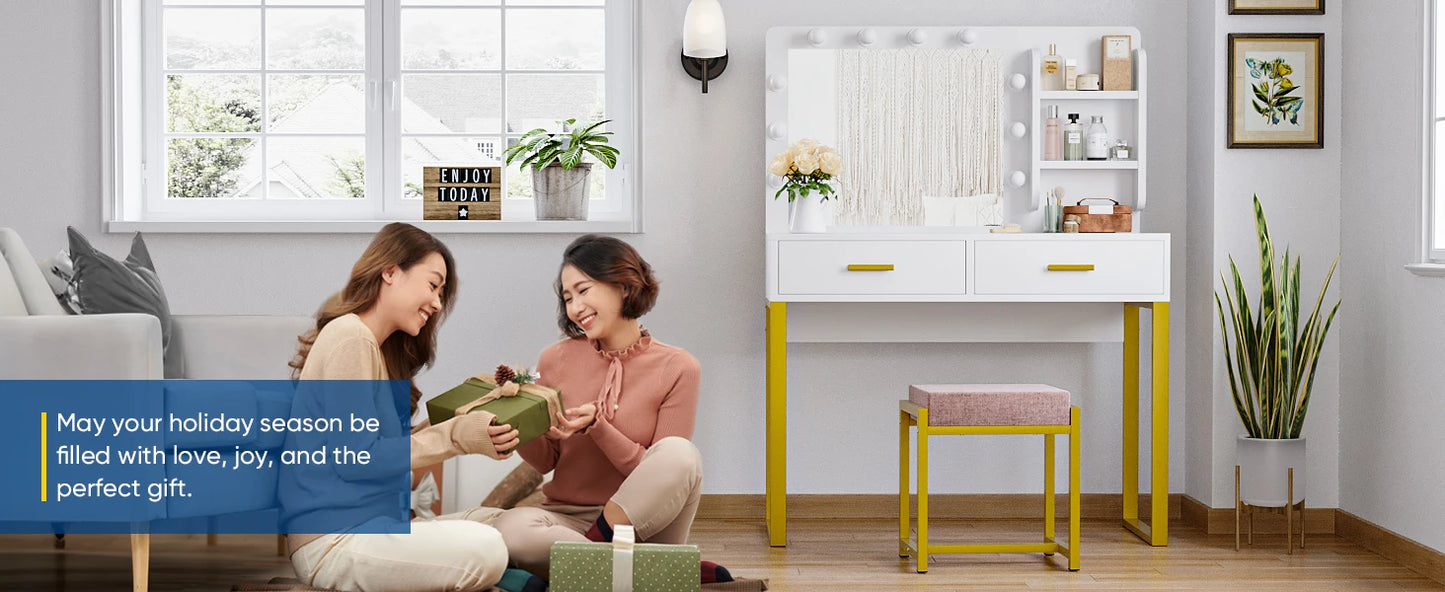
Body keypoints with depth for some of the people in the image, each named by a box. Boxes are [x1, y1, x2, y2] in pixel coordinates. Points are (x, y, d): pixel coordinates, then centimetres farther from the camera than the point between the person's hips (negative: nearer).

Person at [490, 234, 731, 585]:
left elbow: (661, 475, -7)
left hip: (643, 522, -2)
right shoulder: (556, 360, 4)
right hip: (567, 517, 2)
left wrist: (597, 426, -20)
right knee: (513, 529, -33)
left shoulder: (677, 368, -3)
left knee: (679, 453, -32)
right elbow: (545, 462, 9)